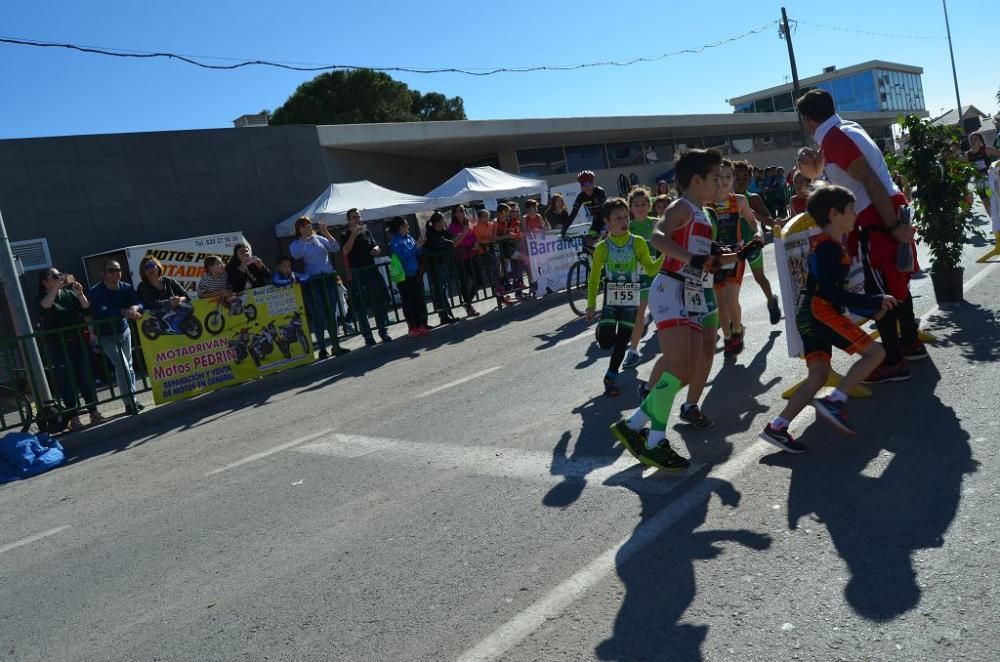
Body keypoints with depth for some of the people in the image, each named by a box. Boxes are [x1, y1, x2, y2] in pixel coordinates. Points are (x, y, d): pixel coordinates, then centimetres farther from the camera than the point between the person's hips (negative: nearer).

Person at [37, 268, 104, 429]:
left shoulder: (69, 294, 10)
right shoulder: (42, 297, 1)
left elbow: (86, 309, 1)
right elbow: (45, 306, -23)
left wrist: (80, 294, -14)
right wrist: (56, 287, -29)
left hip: (79, 340, 3)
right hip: (58, 345, -3)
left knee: (86, 377, 4)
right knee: (67, 380, -1)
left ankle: (94, 412, 10)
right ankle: (73, 417, 3)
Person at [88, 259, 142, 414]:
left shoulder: (127, 288, -3)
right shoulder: (96, 292, -18)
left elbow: (140, 304, -14)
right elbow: (102, 312, -34)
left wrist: (134, 308, -38)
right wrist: (125, 312, -47)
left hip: (124, 332, 5)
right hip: (106, 336, -5)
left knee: (128, 367, 10)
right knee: (121, 365, -17)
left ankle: (132, 400, 19)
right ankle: (129, 403, -14)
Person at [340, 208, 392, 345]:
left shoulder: (367, 232, 13)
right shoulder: (345, 235, 0)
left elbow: (375, 246, 19)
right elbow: (345, 251, -17)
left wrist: (376, 249, -4)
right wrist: (353, 234, -21)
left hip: (372, 270, 4)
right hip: (357, 274, -4)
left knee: (378, 302, 5)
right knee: (361, 306, -1)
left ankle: (382, 330, 14)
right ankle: (367, 334, 5)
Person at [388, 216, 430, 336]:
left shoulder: (409, 237, 11)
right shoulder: (395, 241, -9)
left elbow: (417, 253, 15)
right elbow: (403, 255, -20)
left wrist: (420, 246, -3)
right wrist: (416, 246, -18)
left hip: (415, 273, 7)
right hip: (404, 276, -7)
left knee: (420, 299, 9)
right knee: (409, 301, -1)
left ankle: (422, 325, 18)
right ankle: (413, 328, 4)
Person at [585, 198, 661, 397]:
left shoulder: (638, 242, -3)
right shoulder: (602, 247, -4)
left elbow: (650, 269, -1)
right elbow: (594, 278, 1)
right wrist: (591, 305, -1)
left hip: (631, 301, 1)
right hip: (610, 301, 0)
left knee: (622, 342, 1)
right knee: (606, 342, -9)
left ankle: (611, 377, 18)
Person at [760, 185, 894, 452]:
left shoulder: (822, 243, 21)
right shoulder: (829, 247, -10)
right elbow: (829, 292, -18)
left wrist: (869, 309, 18)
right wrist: (875, 301, -12)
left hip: (808, 315, 9)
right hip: (820, 311, -9)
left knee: (818, 375, 3)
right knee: (875, 351, -5)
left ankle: (777, 427, -4)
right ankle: (834, 401, -14)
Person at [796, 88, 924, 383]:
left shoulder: (833, 140, -17)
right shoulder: (846, 129, 13)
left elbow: (871, 183, -22)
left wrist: (892, 227, -21)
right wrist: (811, 161, 4)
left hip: (877, 221, -10)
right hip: (889, 213, 10)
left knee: (878, 291, -2)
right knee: (895, 283, 21)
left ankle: (893, 362, 6)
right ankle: (910, 342, 35)